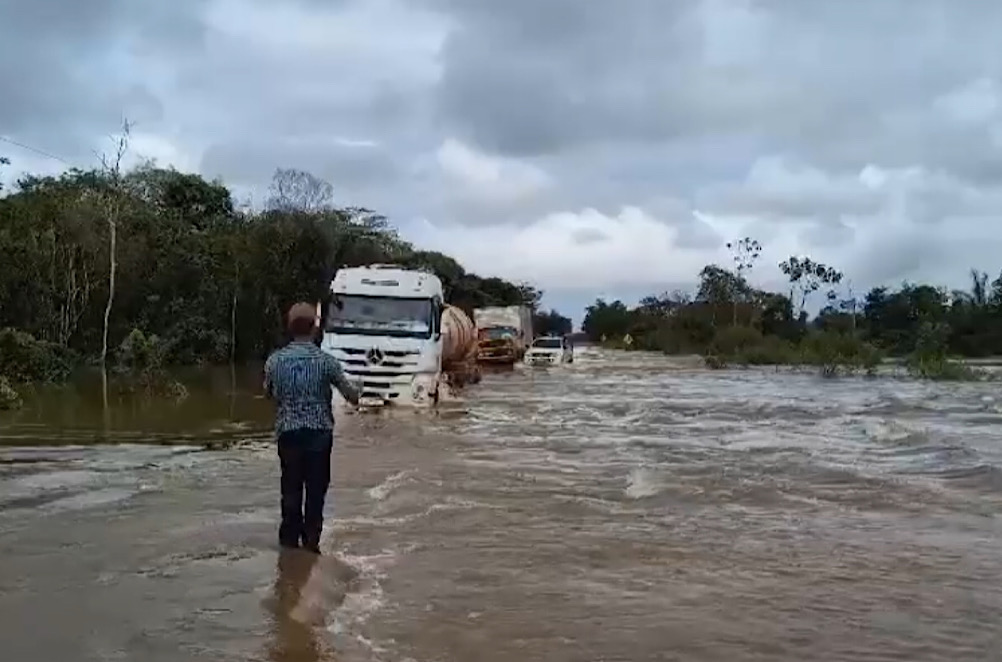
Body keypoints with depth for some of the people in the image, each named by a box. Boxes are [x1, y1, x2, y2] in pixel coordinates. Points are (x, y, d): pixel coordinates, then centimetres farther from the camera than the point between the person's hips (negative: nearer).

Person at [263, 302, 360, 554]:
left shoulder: (275, 360, -3)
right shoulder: (325, 360, -9)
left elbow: (268, 393, 12)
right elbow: (349, 392, -2)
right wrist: (356, 399, 20)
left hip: (288, 431, 2)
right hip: (319, 431, -2)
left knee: (291, 487, 11)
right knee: (316, 488, 7)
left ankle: (289, 539, 17)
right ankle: (311, 540, 12)